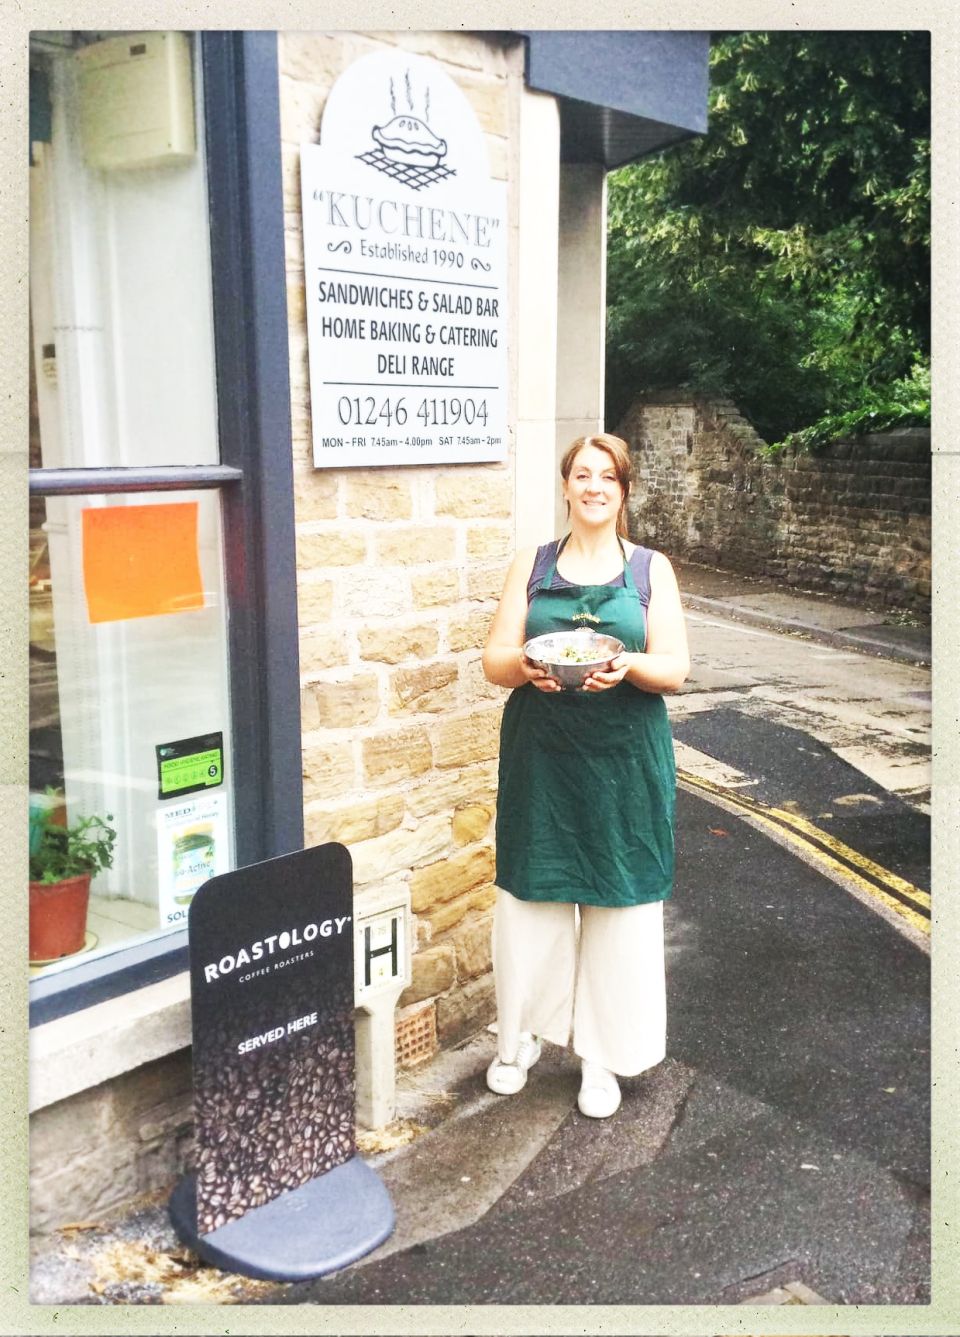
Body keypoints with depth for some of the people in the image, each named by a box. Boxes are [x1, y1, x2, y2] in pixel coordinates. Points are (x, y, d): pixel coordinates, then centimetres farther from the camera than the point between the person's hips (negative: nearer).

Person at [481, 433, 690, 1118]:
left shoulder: (652, 568, 5)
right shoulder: (532, 565, 8)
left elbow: (675, 669, -1)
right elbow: (495, 658, 3)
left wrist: (629, 665, -23)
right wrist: (524, 665, -20)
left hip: (624, 756, -1)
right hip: (540, 753, 1)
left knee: (619, 901, 4)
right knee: (531, 893, 5)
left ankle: (604, 1057, 20)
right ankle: (520, 1036, 26)